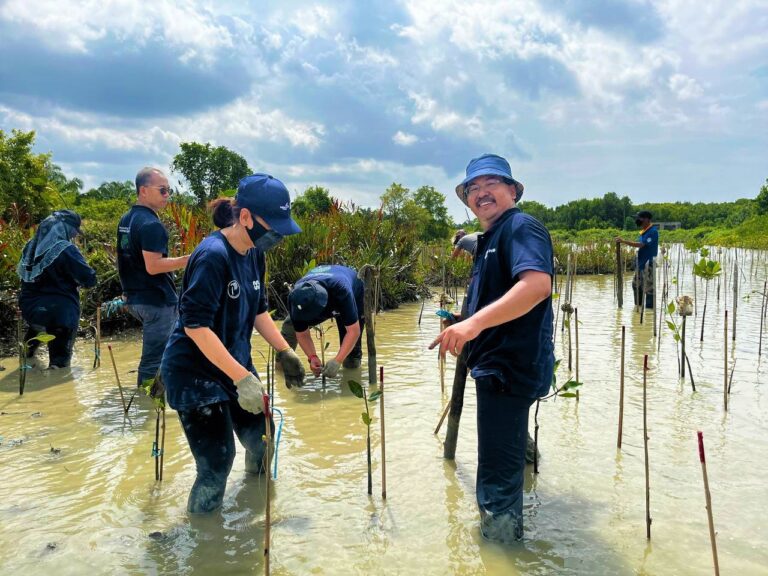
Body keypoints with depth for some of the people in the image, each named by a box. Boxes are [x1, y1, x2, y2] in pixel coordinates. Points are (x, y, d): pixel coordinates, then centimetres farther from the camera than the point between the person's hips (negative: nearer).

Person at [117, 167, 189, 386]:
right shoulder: (151, 224, -18)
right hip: (156, 301, -10)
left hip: (134, 298, 10)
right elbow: (153, 266, -24)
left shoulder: (126, 220, 12)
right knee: (154, 359, -2)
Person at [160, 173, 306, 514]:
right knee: (217, 465, -6)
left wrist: (284, 351, 9)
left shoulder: (254, 254, 1)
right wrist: (243, 378, -32)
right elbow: (196, 325, -29)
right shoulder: (212, 256, -25)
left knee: (260, 438, 17)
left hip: (235, 364, 8)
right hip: (195, 373, -8)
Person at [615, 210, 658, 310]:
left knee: (648, 287, -3)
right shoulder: (644, 231, 13)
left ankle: (649, 307, 6)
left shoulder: (653, 231, -16)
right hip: (640, 262, 10)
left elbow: (641, 245, -24)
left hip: (648, 264, -10)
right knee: (636, 284, 17)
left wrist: (624, 241, -23)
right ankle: (638, 305, 31)